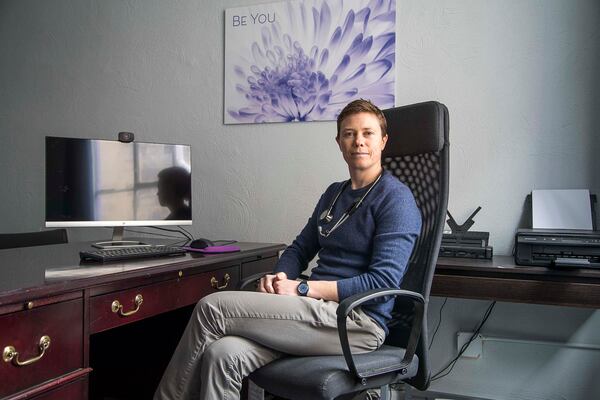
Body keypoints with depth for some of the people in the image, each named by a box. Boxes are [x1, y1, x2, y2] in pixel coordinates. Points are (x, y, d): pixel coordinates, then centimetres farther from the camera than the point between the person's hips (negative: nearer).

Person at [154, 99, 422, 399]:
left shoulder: (396, 198, -5)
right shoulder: (334, 193, 20)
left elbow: (384, 281, -14)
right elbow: (300, 248, 23)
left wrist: (302, 289, -14)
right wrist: (279, 278, -1)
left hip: (358, 319, -6)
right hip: (318, 309, 7)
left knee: (212, 307, -16)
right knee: (222, 354, -22)